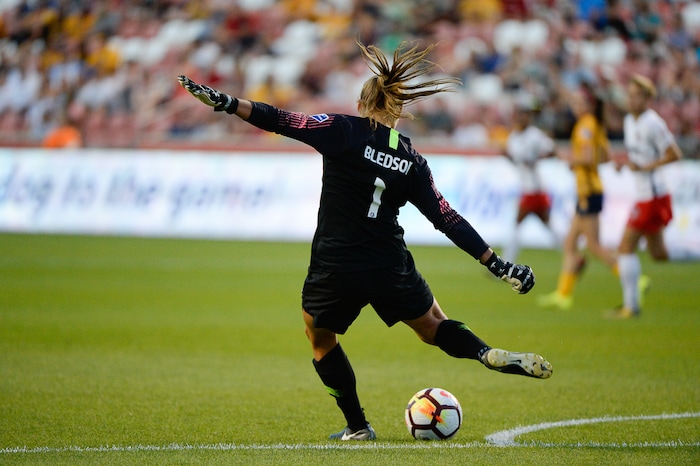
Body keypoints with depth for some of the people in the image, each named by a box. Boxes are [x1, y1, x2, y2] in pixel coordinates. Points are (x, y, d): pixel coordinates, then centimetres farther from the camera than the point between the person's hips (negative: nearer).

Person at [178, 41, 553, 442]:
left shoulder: (344, 131, -3)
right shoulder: (412, 160, 6)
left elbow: (283, 122, -13)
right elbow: (449, 220, 3)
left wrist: (225, 102, -12)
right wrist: (499, 264, 6)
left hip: (335, 270, -2)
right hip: (391, 269, 2)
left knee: (321, 338, 25)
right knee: (434, 326, 22)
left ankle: (357, 427, 25)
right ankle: (493, 355, -8)